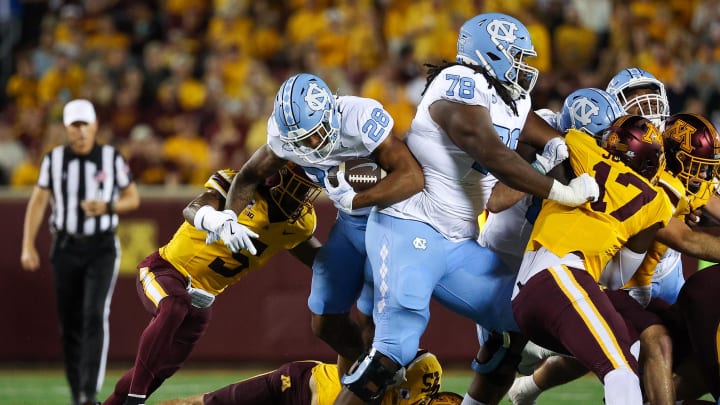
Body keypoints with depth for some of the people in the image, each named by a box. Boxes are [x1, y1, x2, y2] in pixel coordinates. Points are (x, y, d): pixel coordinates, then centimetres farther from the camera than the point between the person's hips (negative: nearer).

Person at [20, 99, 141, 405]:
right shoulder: (54, 159, 3)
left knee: (95, 316, -16)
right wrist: (28, 247, -6)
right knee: (69, 322, 5)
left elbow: (133, 198, 7)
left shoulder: (112, 159, 0)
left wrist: (107, 207, -14)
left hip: (102, 248, -2)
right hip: (66, 247, 2)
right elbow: (38, 202, 2)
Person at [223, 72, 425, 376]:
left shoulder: (361, 118, -33)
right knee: (327, 323, 9)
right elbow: (249, 176, 5)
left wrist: (355, 200, -40)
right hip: (350, 222, 6)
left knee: (372, 321, -7)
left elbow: (413, 178, -41)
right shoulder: (285, 133, -14)